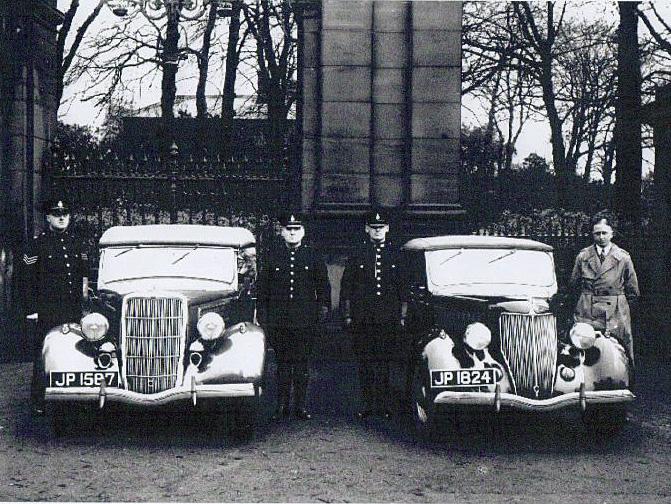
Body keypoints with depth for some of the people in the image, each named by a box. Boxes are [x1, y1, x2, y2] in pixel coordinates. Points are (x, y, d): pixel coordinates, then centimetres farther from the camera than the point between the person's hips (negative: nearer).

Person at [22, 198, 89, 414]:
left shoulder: (76, 242, 13)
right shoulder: (38, 243, -2)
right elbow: (29, 279, -3)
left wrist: (83, 304, 14)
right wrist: (32, 309, -9)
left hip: (74, 310, 5)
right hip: (48, 311, -5)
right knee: (43, 357, -2)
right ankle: (39, 403, 3)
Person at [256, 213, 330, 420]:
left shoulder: (313, 257, 8)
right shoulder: (272, 256, 8)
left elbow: (323, 284, 13)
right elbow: (262, 286, 10)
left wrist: (323, 306, 4)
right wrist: (262, 311, 5)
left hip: (305, 320, 0)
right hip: (278, 321, 0)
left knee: (302, 364, 2)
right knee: (283, 363, 5)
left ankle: (300, 406, 8)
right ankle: (282, 405, 11)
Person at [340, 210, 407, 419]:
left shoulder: (395, 255, 10)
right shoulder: (358, 255, 9)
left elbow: (404, 289, 12)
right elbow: (346, 288, 10)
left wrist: (402, 316, 7)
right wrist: (347, 315, 5)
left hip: (388, 319, -1)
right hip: (362, 319, 1)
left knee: (384, 361, -3)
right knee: (365, 362, 2)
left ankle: (384, 404, 1)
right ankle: (368, 403, 8)